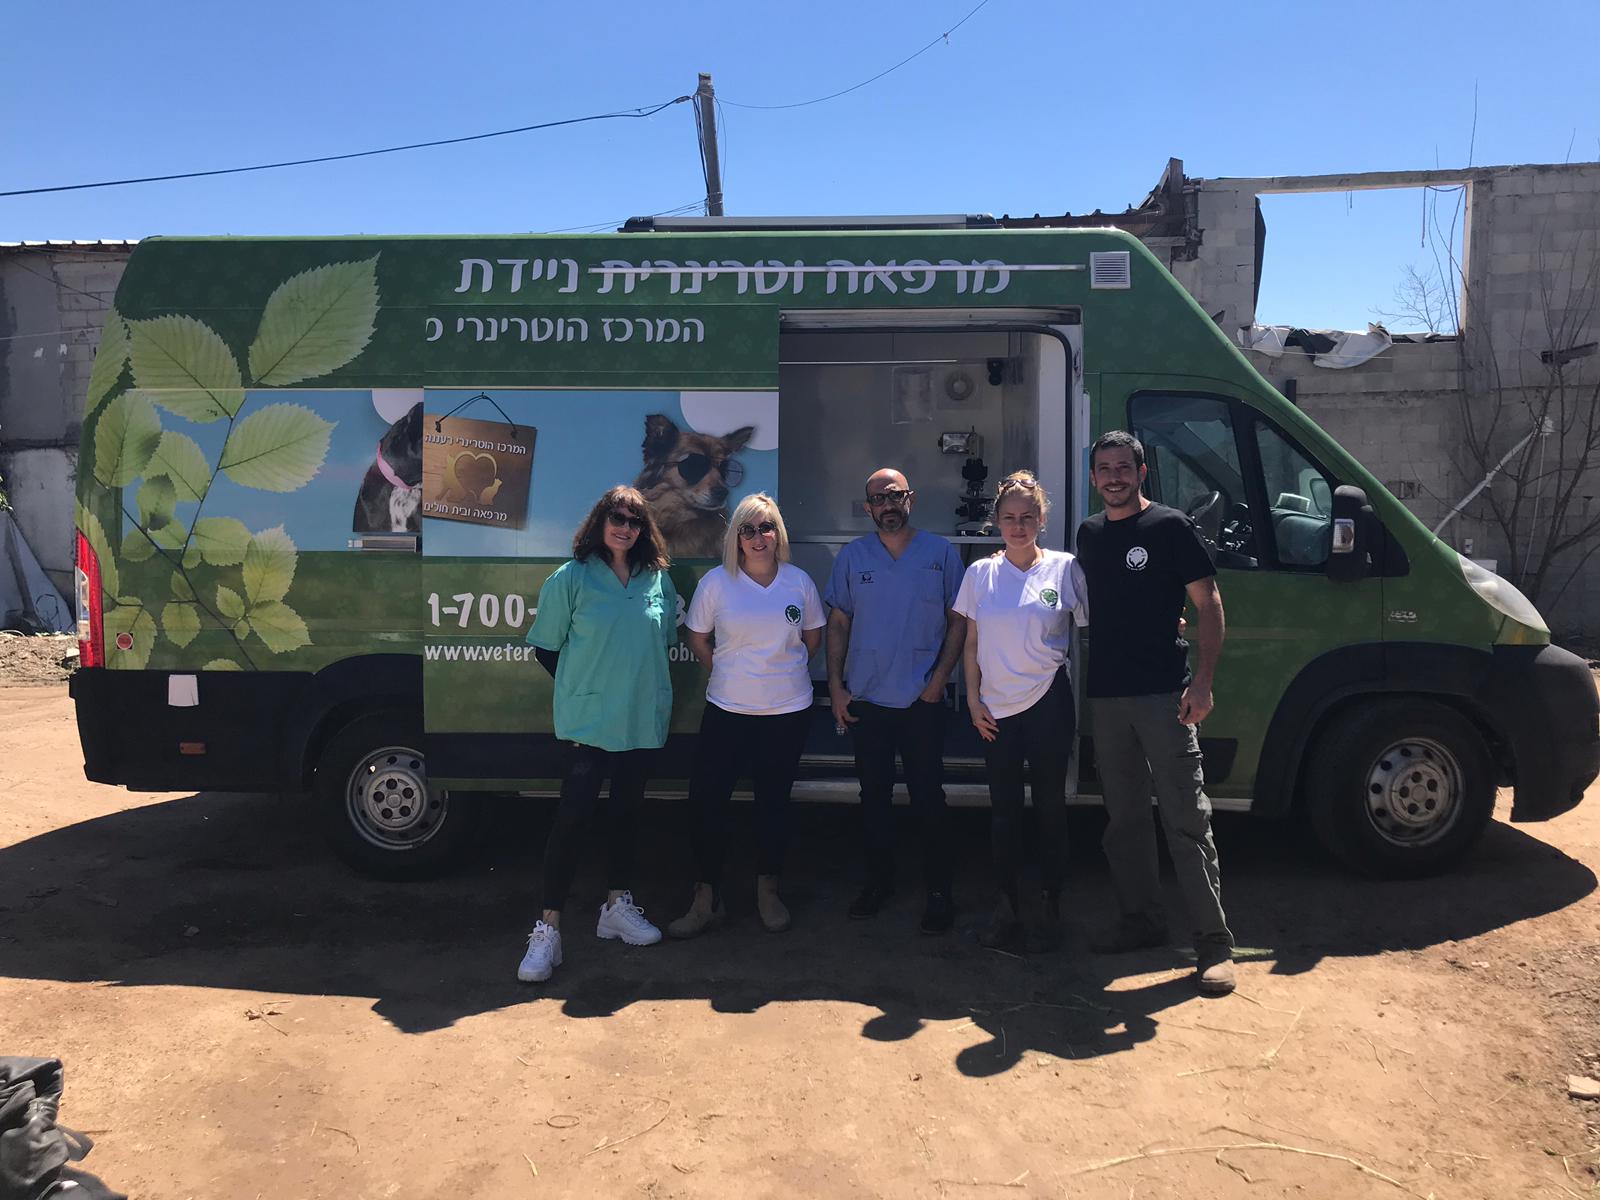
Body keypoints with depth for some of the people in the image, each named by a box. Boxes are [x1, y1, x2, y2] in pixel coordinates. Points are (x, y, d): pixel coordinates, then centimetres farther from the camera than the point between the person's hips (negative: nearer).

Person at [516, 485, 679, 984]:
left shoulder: (657, 579, 5)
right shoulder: (571, 578, -6)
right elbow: (546, 647, -2)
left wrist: (633, 683, 8)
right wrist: (585, 686, 1)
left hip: (643, 718, 4)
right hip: (589, 719, -4)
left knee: (624, 810, 15)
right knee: (573, 814, -7)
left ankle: (618, 906, 31)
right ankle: (548, 929, 1)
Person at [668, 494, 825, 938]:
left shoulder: (799, 582, -1)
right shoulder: (716, 582, -5)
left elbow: (813, 635, 12)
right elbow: (696, 636, 6)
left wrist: (786, 670, 9)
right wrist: (728, 672, 6)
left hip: (788, 711, 1)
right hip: (728, 711, 0)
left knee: (774, 801, 11)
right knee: (707, 800, -3)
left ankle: (768, 892, 27)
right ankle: (706, 899, 10)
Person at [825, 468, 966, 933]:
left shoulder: (941, 553, 0)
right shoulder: (852, 557, 5)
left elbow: (958, 621, 1)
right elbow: (838, 623, 7)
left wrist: (939, 678, -8)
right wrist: (836, 686, 1)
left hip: (922, 701, -2)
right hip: (866, 701, 2)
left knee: (929, 798, 1)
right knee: (874, 795, 12)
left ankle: (938, 890, 13)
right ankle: (879, 880, 26)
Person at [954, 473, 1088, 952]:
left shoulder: (1064, 568, -2)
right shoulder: (980, 573, 4)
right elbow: (971, 642, 7)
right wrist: (973, 698, 2)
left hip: (1048, 702, -2)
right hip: (996, 708, 2)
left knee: (1049, 805, 6)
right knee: (1003, 808, 8)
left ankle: (1049, 906, 17)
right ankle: (1006, 904, 20)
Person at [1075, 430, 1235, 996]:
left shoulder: (1171, 527, -3)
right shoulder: (1090, 533, 13)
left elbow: (1209, 604, -6)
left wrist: (1203, 681, -15)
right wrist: (1087, 675, 11)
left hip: (1163, 695, -6)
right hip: (1105, 696, 6)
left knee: (1186, 821, -5)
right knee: (1124, 819, 13)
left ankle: (1214, 943, 2)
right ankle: (1141, 920, 26)